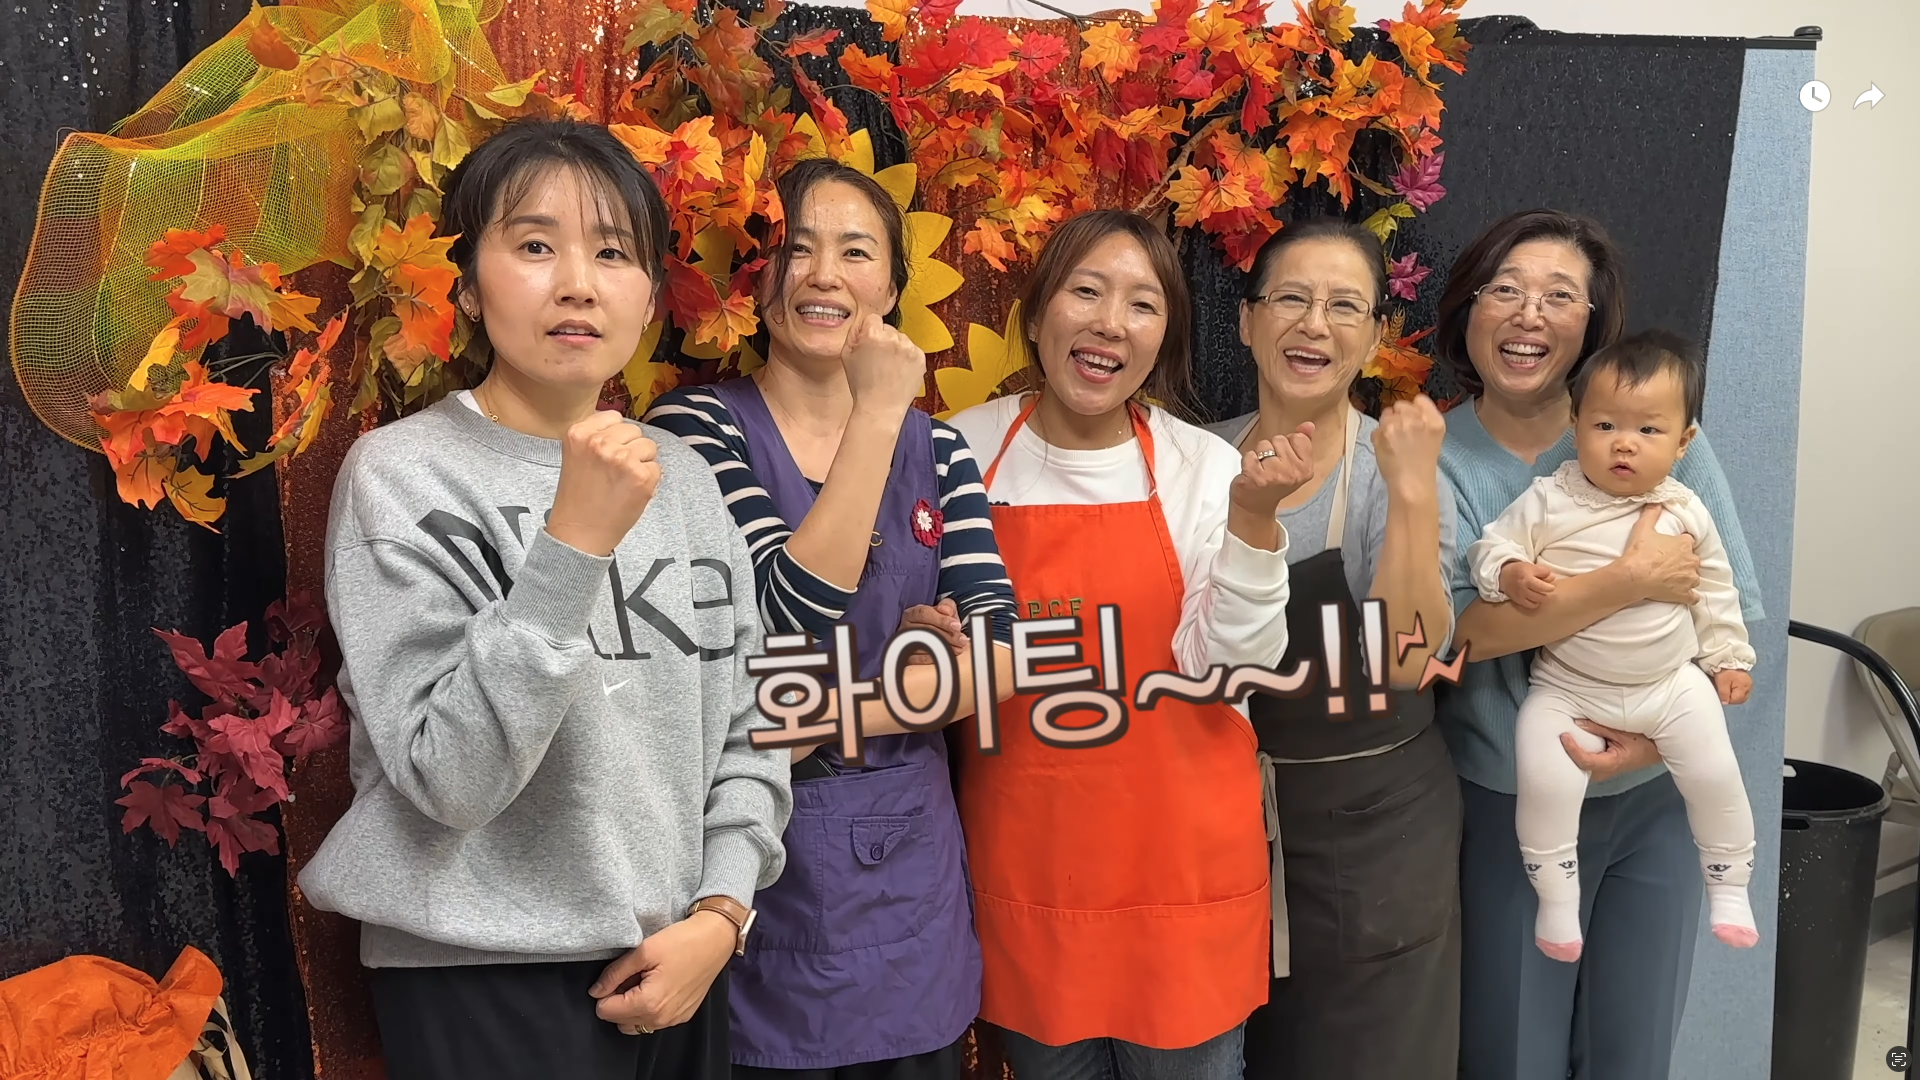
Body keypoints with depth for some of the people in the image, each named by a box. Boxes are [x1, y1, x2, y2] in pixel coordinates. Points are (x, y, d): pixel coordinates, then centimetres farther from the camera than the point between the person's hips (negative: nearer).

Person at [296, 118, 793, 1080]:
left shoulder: (682, 477, 4)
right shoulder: (402, 475, -11)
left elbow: (744, 729, 7)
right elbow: (447, 781, -20)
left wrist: (719, 912, -6)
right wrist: (572, 543, -27)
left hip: (673, 968, 5)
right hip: (481, 983, -5)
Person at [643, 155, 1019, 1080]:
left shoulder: (937, 445, 5)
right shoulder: (698, 425, -8)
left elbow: (999, 654, -3)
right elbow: (794, 612, -21)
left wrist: (836, 716, -16)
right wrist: (876, 414, -22)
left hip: (911, 864, 4)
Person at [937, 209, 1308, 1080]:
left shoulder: (1204, 466, -5)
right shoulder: (963, 451, -2)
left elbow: (1227, 670, -11)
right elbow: (920, 619, 12)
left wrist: (1251, 518, -21)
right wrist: (927, 642, -9)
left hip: (1180, 859, -1)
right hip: (1021, 860, 1)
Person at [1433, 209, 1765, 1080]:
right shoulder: (1432, 458, -9)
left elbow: (1733, 615, -2)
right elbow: (1455, 627, -22)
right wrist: (1632, 581, -24)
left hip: (1654, 802, 2)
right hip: (1504, 812, -2)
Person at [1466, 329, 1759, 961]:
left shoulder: (1685, 514, -1)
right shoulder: (1550, 501, -10)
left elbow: (1715, 591, 11)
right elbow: (1491, 546, -8)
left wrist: (1728, 658, 13)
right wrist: (1510, 575, -28)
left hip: (1672, 683, 2)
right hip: (1568, 688, -2)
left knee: (1716, 775, 1)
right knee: (1543, 780, -17)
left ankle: (1729, 887, 26)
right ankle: (1555, 898, 3)